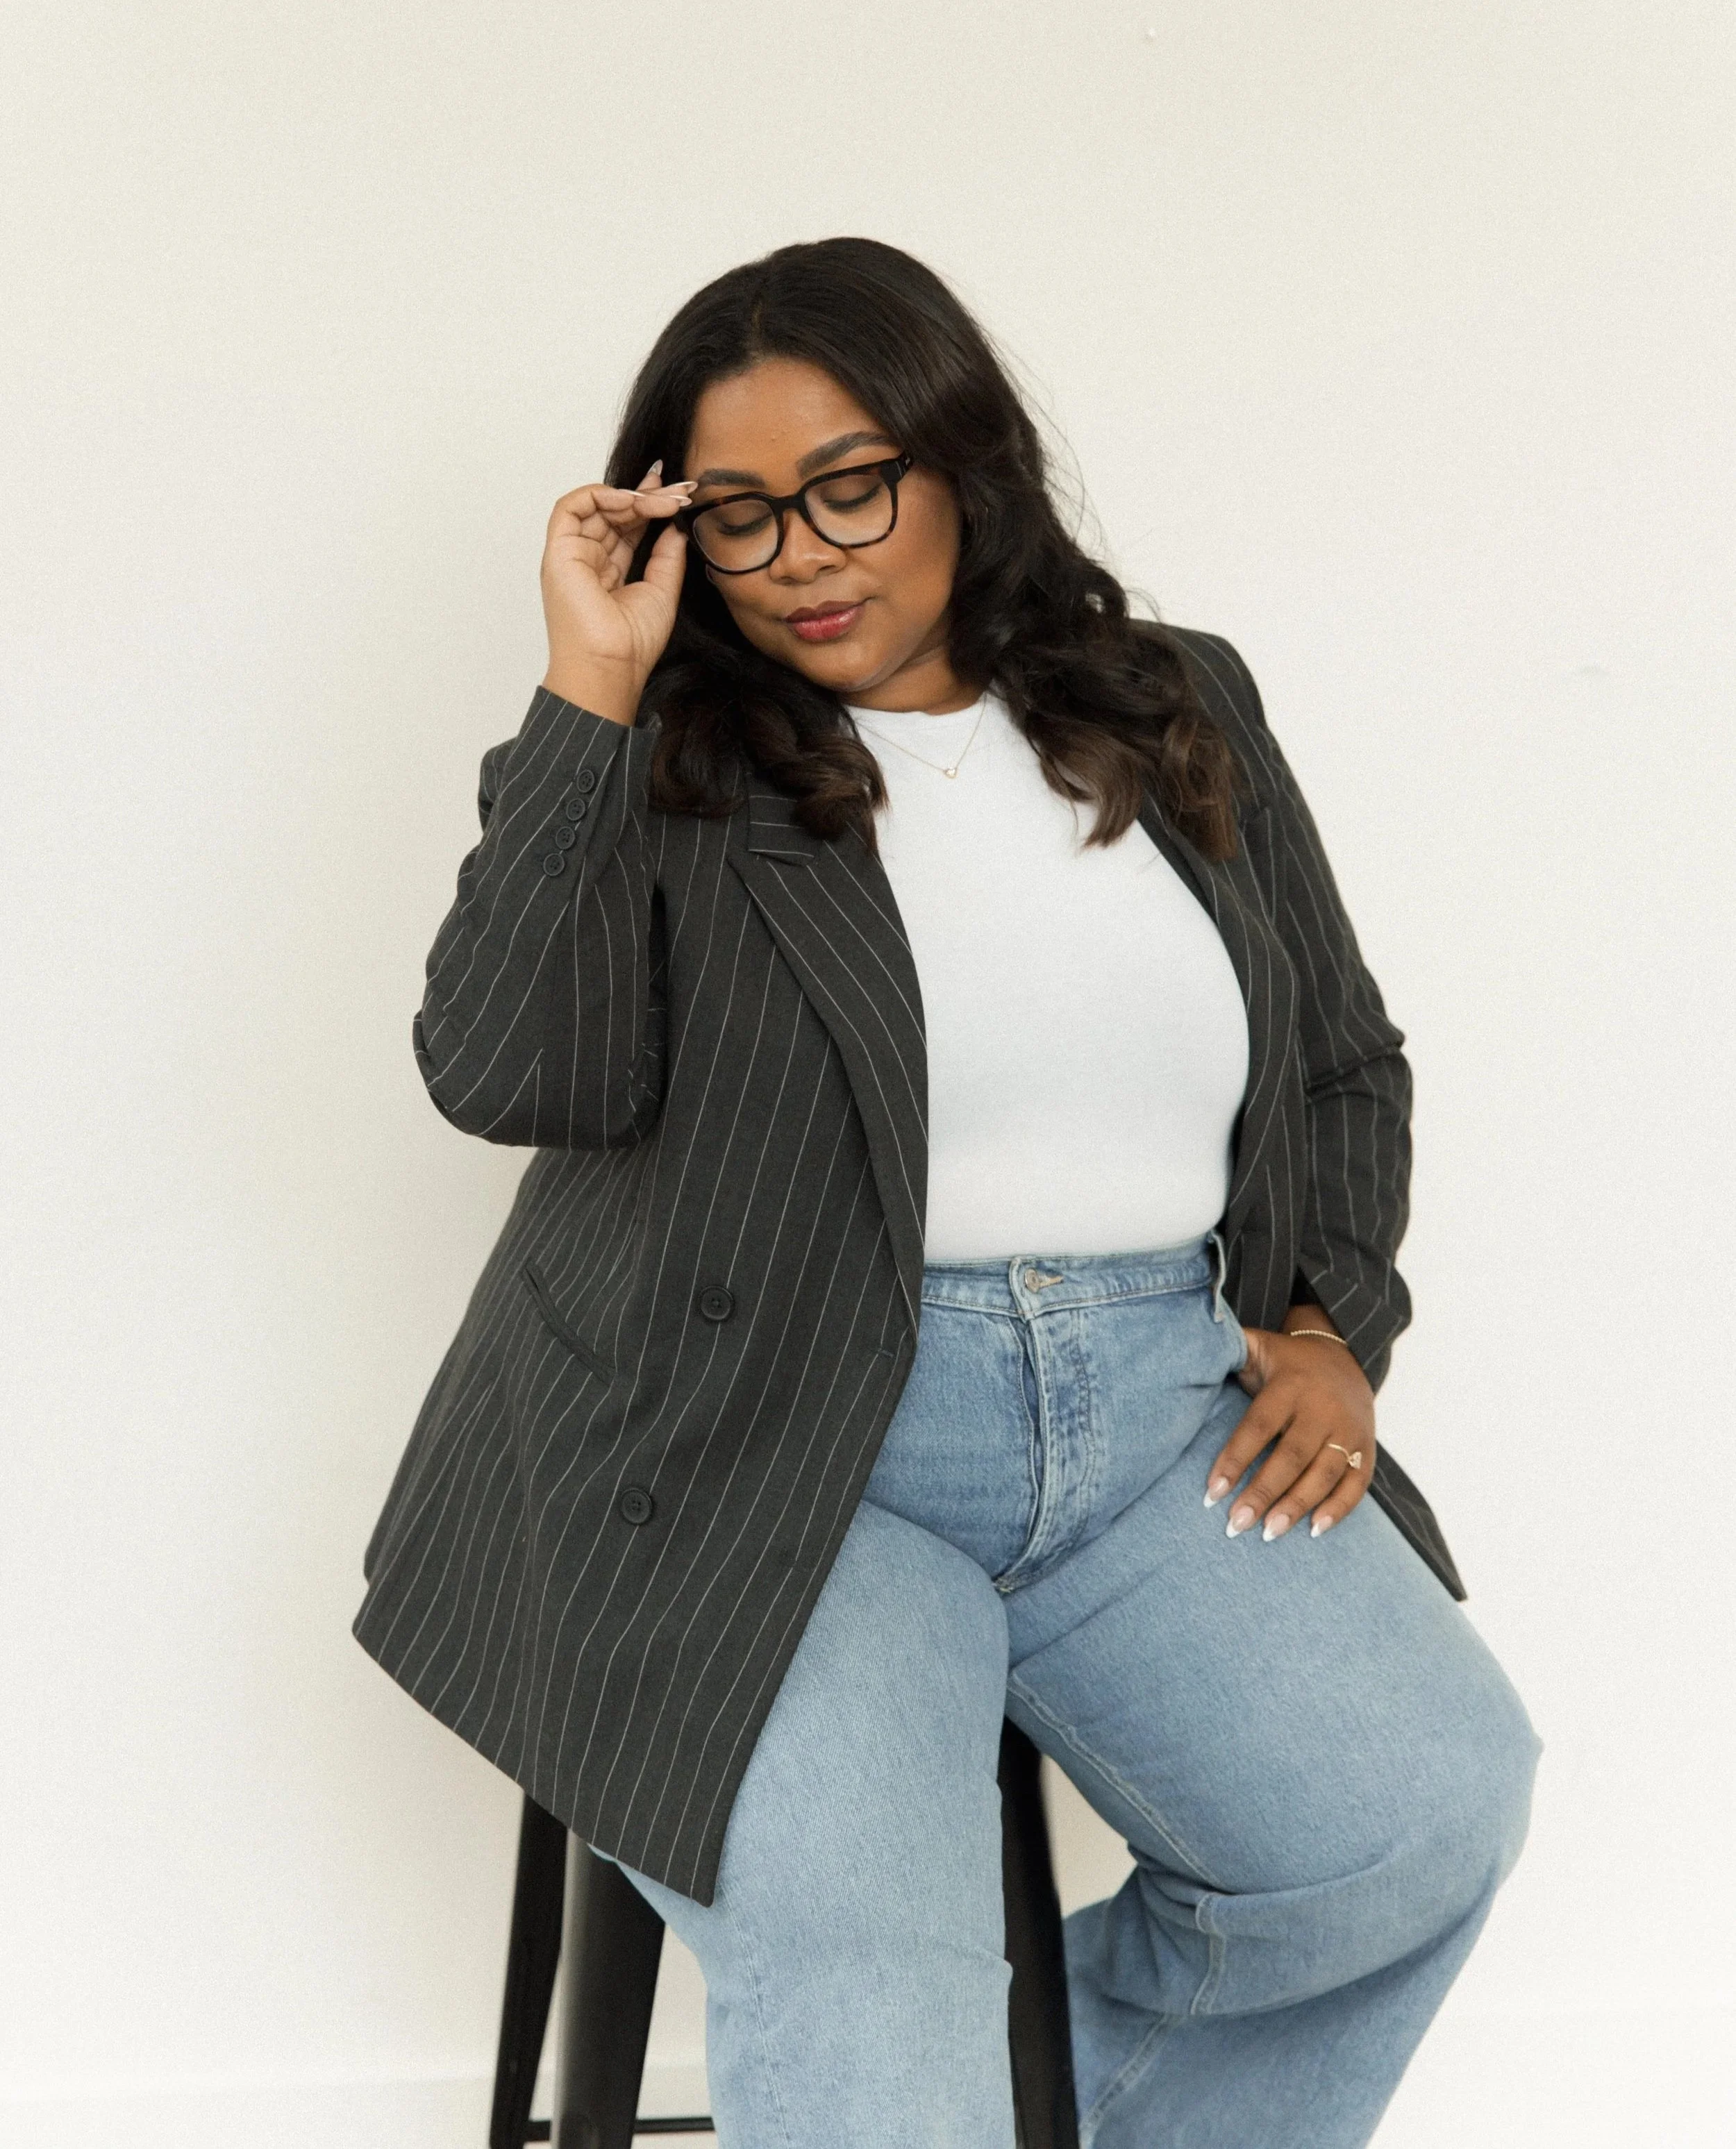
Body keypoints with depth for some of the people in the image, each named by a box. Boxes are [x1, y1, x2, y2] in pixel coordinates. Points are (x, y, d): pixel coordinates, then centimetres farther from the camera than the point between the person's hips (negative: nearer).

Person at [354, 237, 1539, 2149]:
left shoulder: (1179, 715, 14)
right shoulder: (659, 768, 2)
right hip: (778, 1441, -4)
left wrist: (1328, 1320, 5)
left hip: (1163, 1417, 4)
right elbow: (508, 1072, -15)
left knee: (1426, 1821, -16)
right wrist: (589, 696, -14)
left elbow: (1345, 1059, 21)